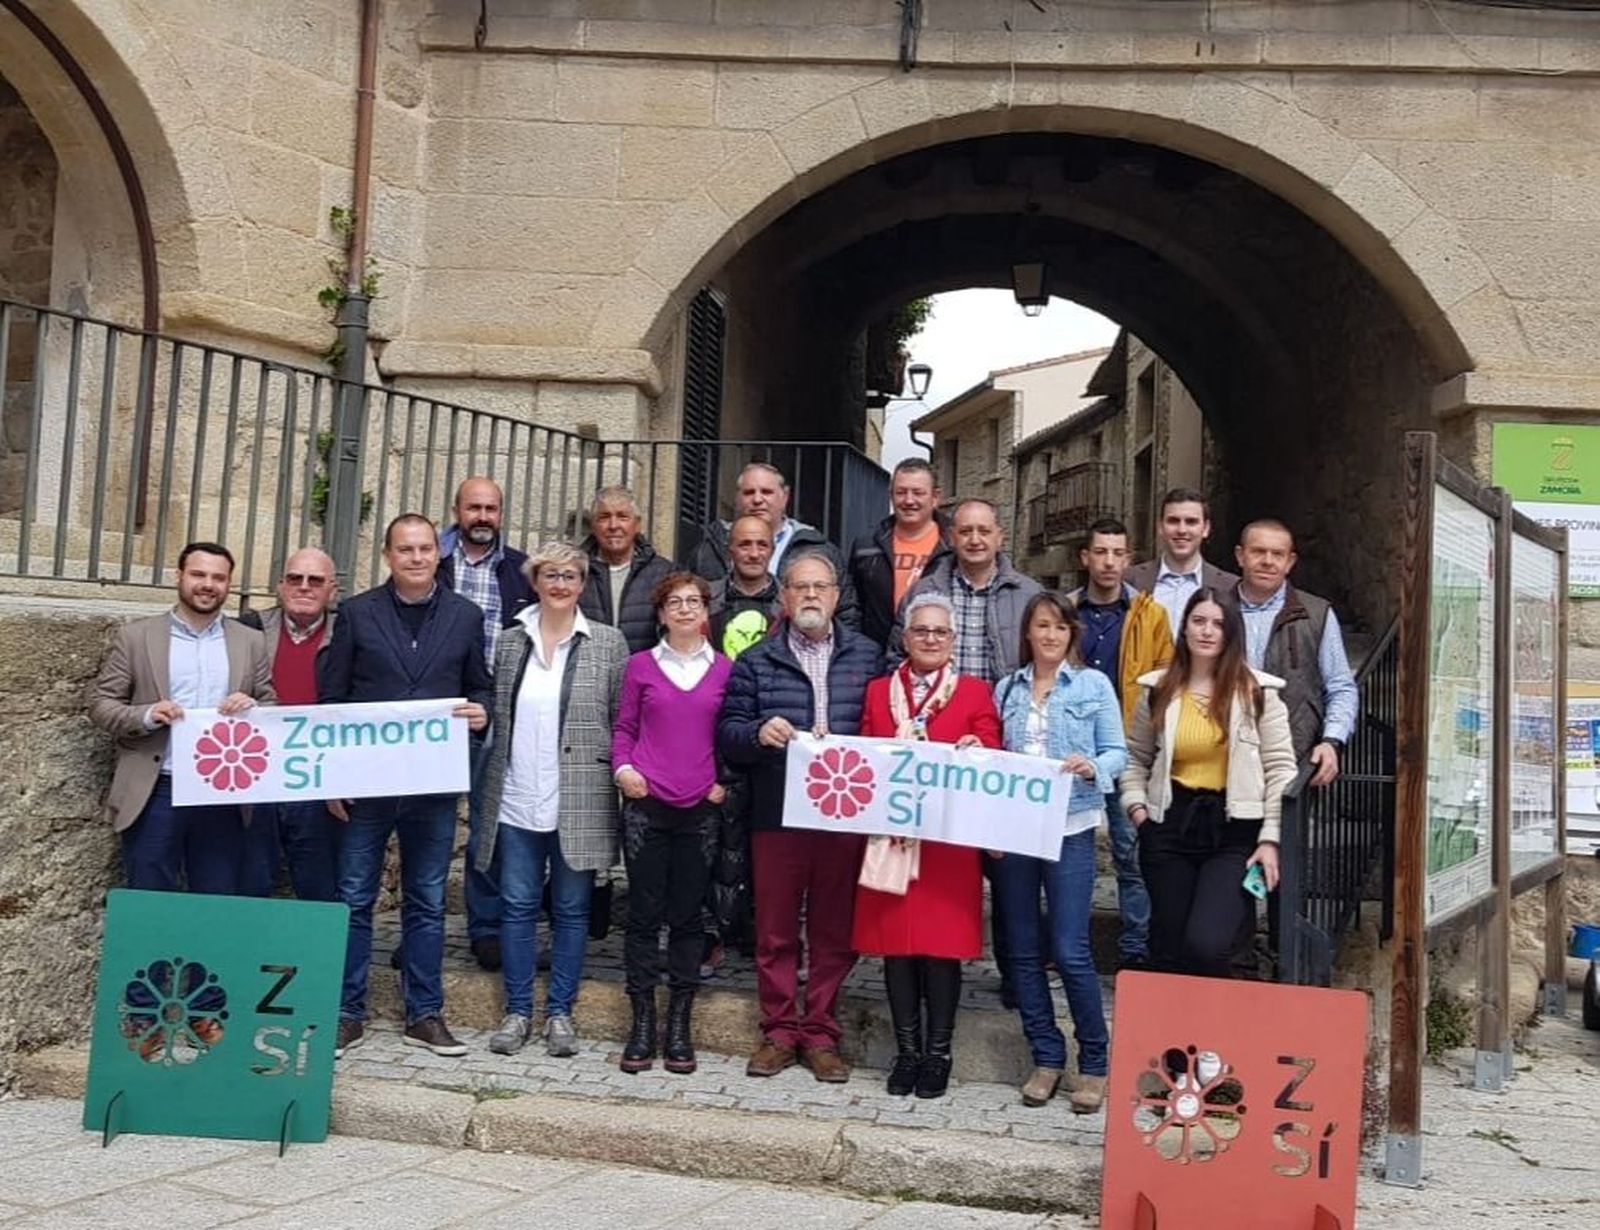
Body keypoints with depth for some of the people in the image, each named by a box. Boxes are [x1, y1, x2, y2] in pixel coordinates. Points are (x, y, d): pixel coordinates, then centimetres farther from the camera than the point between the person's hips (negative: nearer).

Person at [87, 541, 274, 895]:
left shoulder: (251, 642, 9)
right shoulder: (136, 636, 3)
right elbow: (100, 703, 3)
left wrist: (252, 707, -13)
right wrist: (146, 716, -17)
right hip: (155, 793, -1)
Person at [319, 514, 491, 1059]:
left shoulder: (466, 616, 6)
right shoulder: (357, 613, 2)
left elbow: (479, 688, 14)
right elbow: (331, 697, 3)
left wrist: (480, 711, -10)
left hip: (434, 783, 1)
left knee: (427, 903, 9)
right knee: (355, 899, 5)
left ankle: (424, 1015, 19)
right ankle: (347, 1014, 16)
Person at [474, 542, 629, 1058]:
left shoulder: (608, 643, 1)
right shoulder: (510, 641, 9)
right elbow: (496, 714, 12)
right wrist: (492, 781, 7)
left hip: (579, 802, -2)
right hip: (516, 799, 2)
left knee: (571, 909, 7)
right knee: (517, 905, 7)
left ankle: (560, 1013, 18)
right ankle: (517, 1011, 19)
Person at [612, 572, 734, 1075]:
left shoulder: (725, 669, 7)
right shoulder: (641, 665, 6)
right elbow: (623, 727, 11)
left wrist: (726, 782, 0)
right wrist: (623, 768, -5)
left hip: (700, 809, 1)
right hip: (646, 805, 0)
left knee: (688, 916, 5)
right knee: (644, 914, 2)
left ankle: (679, 1025, 13)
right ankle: (642, 1022, 10)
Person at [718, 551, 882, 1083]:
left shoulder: (867, 657, 9)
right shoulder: (756, 662, 8)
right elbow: (727, 733, 4)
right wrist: (758, 732, -16)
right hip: (776, 815, 0)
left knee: (834, 930, 6)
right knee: (776, 930, 6)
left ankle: (820, 1033, 19)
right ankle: (779, 1032, 19)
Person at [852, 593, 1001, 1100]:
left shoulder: (975, 692, 6)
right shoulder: (878, 691, 13)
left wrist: (975, 754, -18)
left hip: (948, 841, -2)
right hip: (890, 834, 2)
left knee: (942, 944, 0)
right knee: (895, 943, 4)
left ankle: (938, 1053, 14)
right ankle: (906, 1051, 17)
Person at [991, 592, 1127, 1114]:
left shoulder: (1093, 685, 4)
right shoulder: (1006, 688, 12)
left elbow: (1117, 752, 1)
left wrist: (1093, 767, -20)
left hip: (1070, 827, -4)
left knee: (1071, 951, -7)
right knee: (1023, 951, 7)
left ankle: (1094, 1062, 10)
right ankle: (1046, 1058, 20)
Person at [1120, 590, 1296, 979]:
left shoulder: (1256, 691, 0)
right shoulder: (1159, 690, 7)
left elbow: (1280, 768, -1)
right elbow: (1135, 758, 16)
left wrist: (1271, 838, -7)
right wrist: (1136, 805, 1)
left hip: (1234, 830, -3)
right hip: (1170, 826, 3)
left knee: (1205, 946, -17)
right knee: (1167, 950, 10)